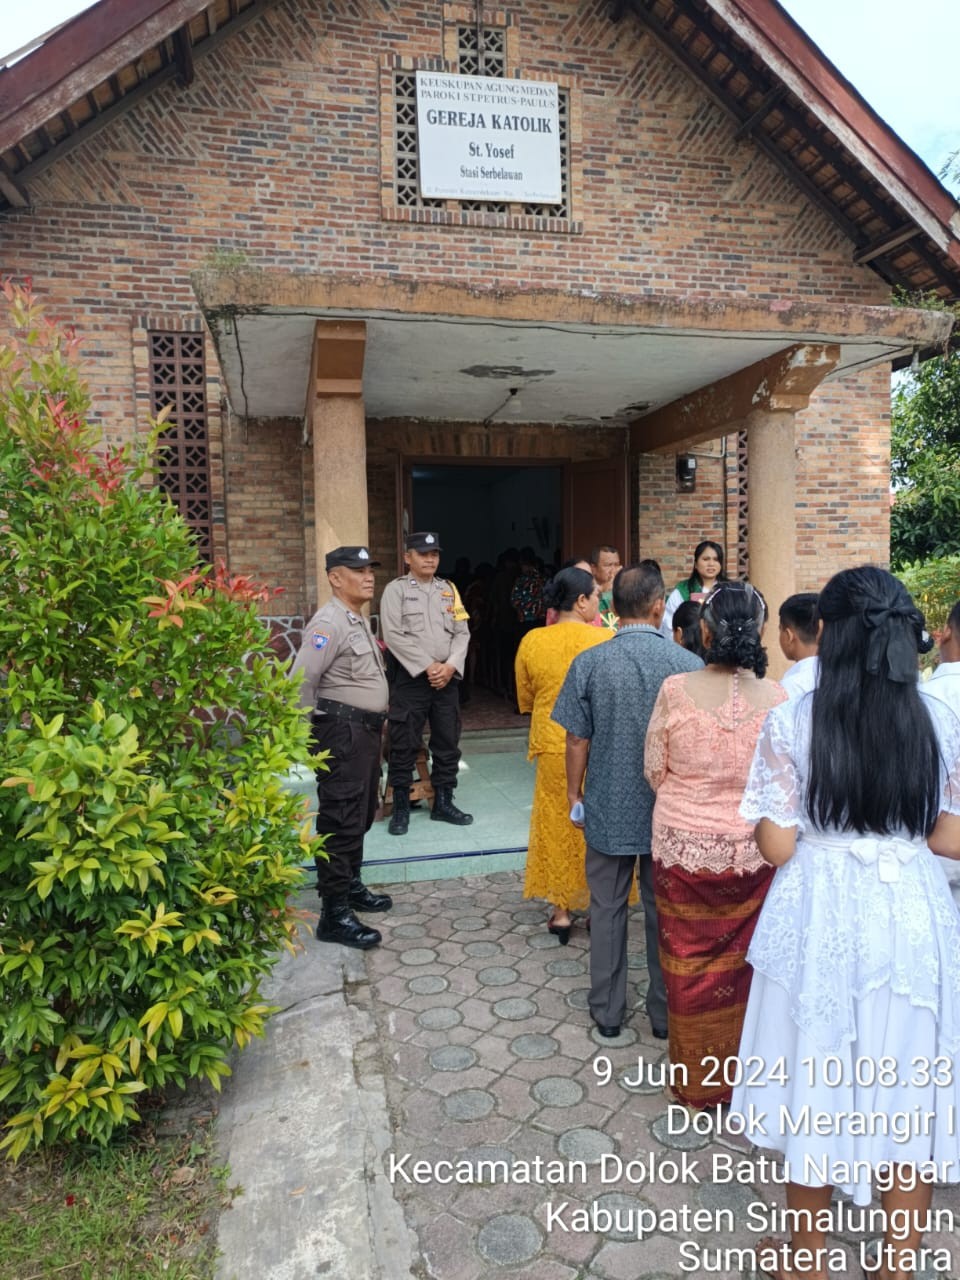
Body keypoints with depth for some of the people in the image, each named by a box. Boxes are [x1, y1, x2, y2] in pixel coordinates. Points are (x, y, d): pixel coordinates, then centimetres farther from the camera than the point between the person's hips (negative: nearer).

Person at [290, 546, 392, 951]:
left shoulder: (358, 620, 15)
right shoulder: (329, 623, -17)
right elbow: (301, 682, -22)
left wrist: (377, 717, 17)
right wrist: (315, 728, -13)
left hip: (365, 730, 10)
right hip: (342, 734, -10)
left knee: (361, 815, 19)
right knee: (340, 822, -6)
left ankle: (351, 886, 34)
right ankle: (334, 914, 1)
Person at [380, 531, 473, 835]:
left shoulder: (449, 589, 13)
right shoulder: (396, 589, -2)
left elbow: (462, 632, 8)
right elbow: (394, 635, -11)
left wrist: (450, 666, -8)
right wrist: (428, 667, -14)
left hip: (447, 678, 5)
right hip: (411, 677, -4)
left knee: (447, 742, 10)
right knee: (404, 745, -1)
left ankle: (443, 802, 23)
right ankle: (401, 807, 12)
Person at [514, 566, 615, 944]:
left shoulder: (532, 641, -4)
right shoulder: (606, 640, -12)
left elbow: (525, 701, 6)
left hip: (553, 747, 2)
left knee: (557, 825, 14)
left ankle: (561, 911, 19)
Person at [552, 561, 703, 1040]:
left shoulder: (589, 663, -11)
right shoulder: (687, 664, -11)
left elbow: (577, 740, -6)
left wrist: (575, 795, 8)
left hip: (608, 808, 0)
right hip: (670, 810, 0)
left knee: (607, 908, 15)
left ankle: (607, 1011, 28)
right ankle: (665, 1012, 30)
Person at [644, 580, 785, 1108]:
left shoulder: (676, 690, -15)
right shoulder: (776, 697, -12)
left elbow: (654, 770, -3)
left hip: (683, 845, -1)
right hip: (753, 851, 1)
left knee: (690, 963, 16)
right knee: (743, 962, 18)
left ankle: (695, 1080, 34)